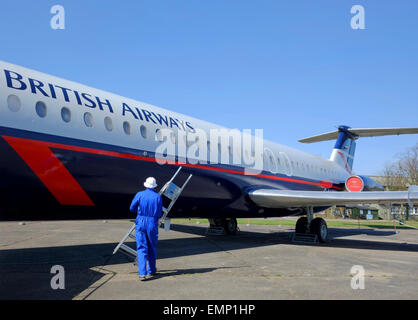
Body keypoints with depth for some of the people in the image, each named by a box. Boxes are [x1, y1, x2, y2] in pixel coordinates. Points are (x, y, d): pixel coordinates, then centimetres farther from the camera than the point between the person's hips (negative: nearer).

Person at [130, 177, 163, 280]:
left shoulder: (139, 194, -3)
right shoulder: (158, 196, -2)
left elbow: (132, 208, 3)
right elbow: (159, 213, -1)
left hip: (141, 222, 0)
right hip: (153, 224, 0)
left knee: (142, 248, 1)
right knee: (152, 248, 16)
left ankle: (142, 273, -8)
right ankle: (151, 271, 27)